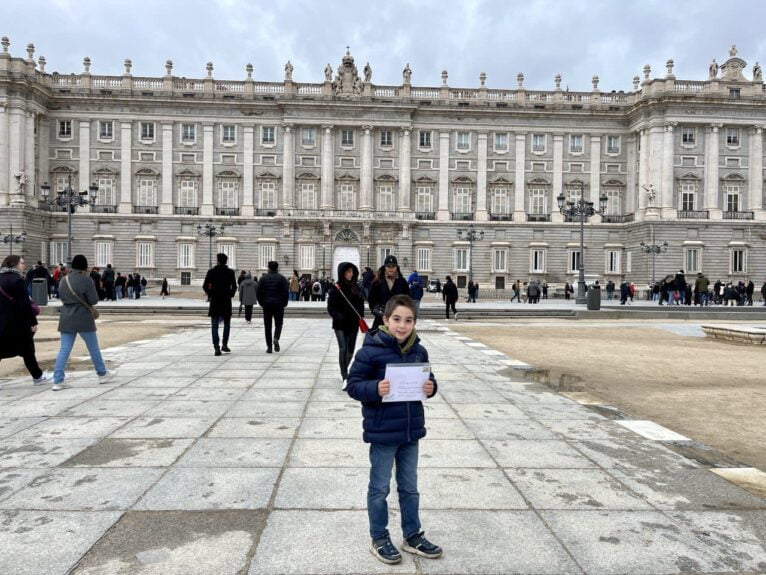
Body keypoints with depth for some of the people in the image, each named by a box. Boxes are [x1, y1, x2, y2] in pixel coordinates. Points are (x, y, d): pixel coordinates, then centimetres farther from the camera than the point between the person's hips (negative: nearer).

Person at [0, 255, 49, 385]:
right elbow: (25, 303, -19)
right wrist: (33, 322, -14)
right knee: (27, 350, 7)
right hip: (18, 322, -7)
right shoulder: (17, 280, -16)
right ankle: (37, 376, 20)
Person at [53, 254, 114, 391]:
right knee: (93, 347, 10)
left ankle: (58, 381, -2)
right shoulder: (86, 280, -13)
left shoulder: (63, 280, 7)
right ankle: (102, 374, 24)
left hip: (66, 319, 5)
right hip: (83, 319, -5)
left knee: (64, 349, 4)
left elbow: (61, 298, 17)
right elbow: (94, 300, -11)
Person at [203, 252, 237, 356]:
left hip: (215, 301, 0)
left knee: (214, 325, 1)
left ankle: (216, 347, -8)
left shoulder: (211, 271, -1)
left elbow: (205, 286, -3)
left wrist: (210, 295, 11)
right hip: (226, 301, 0)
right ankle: (224, 345, 10)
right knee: (227, 324, 15)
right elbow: (234, 286, -3)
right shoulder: (230, 272, -1)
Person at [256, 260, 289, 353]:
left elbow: (258, 292, 1)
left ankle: (269, 346, 4)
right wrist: (284, 303, 4)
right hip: (279, 304, -1)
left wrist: (261, 303, 10)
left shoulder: (263, 278, 5)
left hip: (267, 305, 1)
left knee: (267, 326, 6)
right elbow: (286, 292, -6)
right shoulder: (282, 278, 1)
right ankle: (276, 339, -16)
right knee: (278, 323, 11)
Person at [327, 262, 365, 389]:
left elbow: (361, 305, 12)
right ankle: (345, 378, -10)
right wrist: (338, 316, -24)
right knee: (343, 349, -13)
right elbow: (330, 308, -8)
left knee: (351, 349, 12)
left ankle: (344, 371, 34)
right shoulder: (335, 289, -6)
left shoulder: (356, 288, 7)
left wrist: (361, 318, 0)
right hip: (340, 324, -4)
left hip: (353, 324, 5)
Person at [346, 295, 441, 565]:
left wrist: (431, 387, -9)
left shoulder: (419, 351, 1)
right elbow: (353, 385, -13)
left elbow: (428, 379, 13)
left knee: (410, 487, 19)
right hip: (382, 432, -5)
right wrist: (375, 389, -31)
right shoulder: (370, 351, -16)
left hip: (411, 431, 5)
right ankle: (379, 538, 29)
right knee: (380, 488, 11)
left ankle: (413, 535, 35)